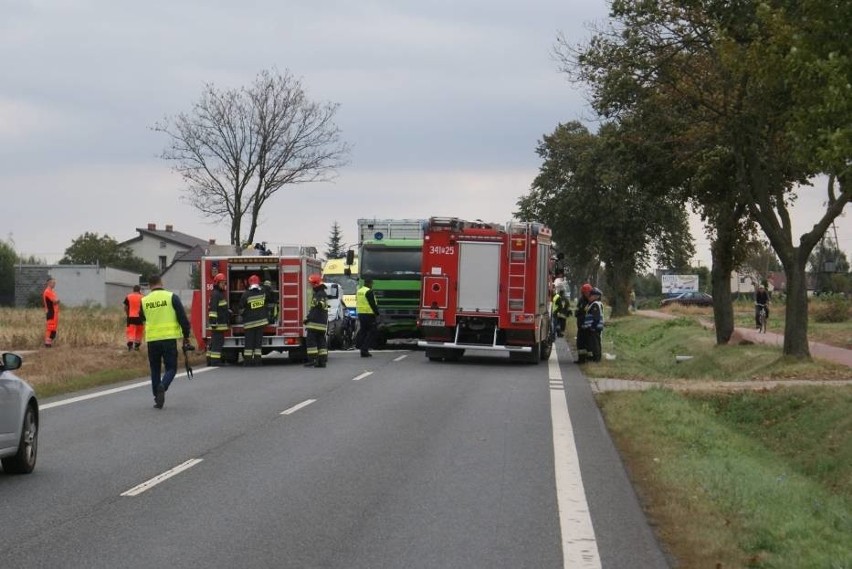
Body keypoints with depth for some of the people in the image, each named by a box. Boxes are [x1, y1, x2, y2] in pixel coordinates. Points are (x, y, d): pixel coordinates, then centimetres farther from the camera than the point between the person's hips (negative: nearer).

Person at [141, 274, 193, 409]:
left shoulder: (144, 301, 5)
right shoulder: (171, 297, -3)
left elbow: (142, 319, 19)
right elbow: (183, 318, -5)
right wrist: (186, 336, 2)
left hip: (151, 340, 2)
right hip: (169, 338, -2)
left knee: (155, 370, 15)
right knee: (171, 368, 6)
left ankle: (157, 398, 14)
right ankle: (162, 387, -23)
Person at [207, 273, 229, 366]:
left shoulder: (221, 294, 20)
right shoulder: (215, 294, -13)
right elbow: (212, 309, -20)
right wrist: (213, 321, -25)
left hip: (221, 323, 11)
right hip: (218, 323, -11)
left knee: (214, 342, 12)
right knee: (217, 342, -11)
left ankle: (210, 359, 16)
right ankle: (215, 361, -12)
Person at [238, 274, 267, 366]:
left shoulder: (246, 294, -9)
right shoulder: (263, 292, 0)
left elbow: (241, 307, -3)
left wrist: (241, 313, 21)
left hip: (249, 322, -2)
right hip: (261, 320, 2)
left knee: (249, 341, 1)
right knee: (258, 341, 5)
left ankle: (247, 360, -2)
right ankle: (257, 360, 3)